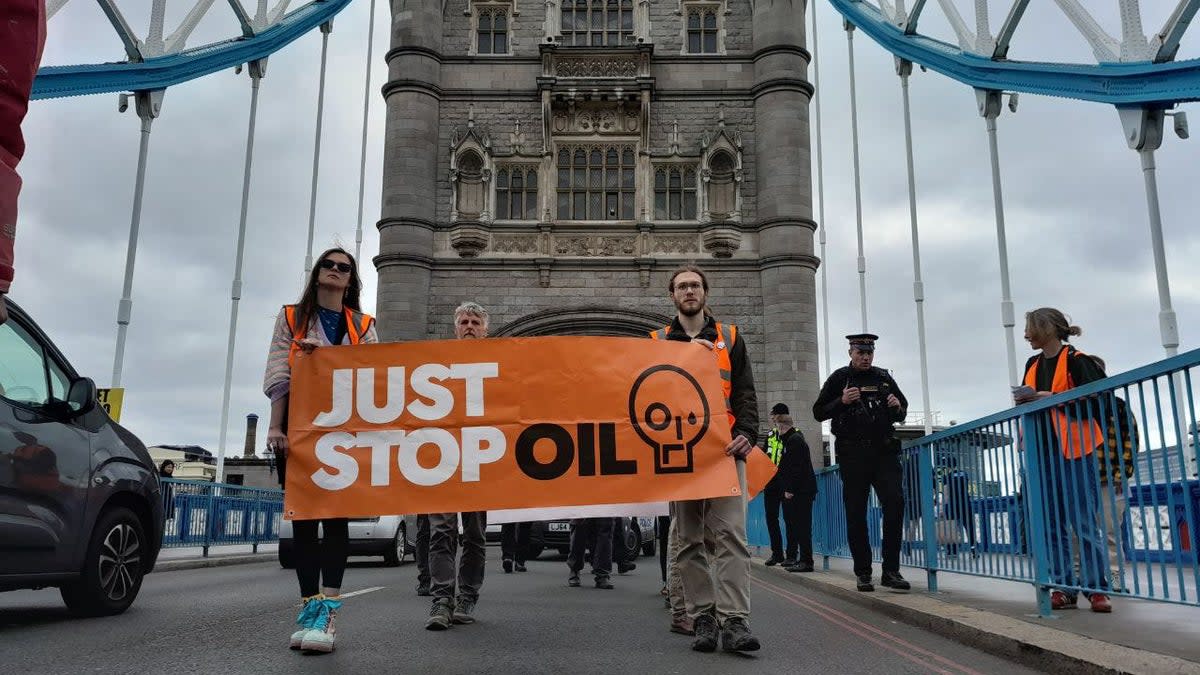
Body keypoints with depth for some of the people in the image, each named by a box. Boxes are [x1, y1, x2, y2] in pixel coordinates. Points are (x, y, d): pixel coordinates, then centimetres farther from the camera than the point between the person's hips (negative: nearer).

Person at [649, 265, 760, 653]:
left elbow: (745, 393, 7)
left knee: (730, 533, -11)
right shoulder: (657, 341, 15)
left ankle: (735, 621, -12)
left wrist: (747, 434, -9)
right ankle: (702, 619, 8)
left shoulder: (730, 338, 14)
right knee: (690, 540, 3)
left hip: (724, 447, -1)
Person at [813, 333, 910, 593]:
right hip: (853, 452, -2)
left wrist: (898, 408, -1)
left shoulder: (884, 378, 14)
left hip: (884, 450, 2)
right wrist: (842, 402, -13)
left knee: (895, 501, -12)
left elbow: (902, 412, 23)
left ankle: (891, 570, -5)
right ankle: (863, 573, 9)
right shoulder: (839, 378, 5)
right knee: (856, 513, 0)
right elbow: (819, 412, 3)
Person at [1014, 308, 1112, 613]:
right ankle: (1063, 588, 10)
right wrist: (1024, 401, 3)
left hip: (1074, 451, -7)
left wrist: (1050, 398, -19)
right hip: (1043, 452, 7)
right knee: (1052, 524, 6)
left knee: (1084, 521, -5)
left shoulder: (1076, 361, -7)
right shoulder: (1033, 365, 15)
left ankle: (1097, 588, 3)